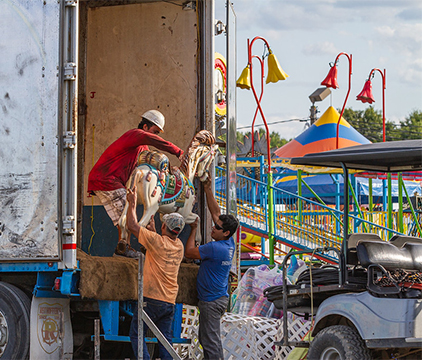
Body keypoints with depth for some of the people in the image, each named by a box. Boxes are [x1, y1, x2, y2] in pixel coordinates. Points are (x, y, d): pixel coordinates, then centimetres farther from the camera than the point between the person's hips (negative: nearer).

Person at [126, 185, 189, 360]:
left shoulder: (157, 241, -12)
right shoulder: (179, 246, 8)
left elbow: (132, 225, -6)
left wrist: (132, 203, 5)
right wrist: (153, 229, 36)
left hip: (152, 299, -6)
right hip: (170, 301, 6)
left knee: (136, 334, 3)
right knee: (165, 339, 8)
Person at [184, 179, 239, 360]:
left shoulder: (215, 248, -21)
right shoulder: (229, 244, 5)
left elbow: (189, 252, -11)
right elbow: (216, 213, 13)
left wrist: (194, 229, -1)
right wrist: (208, 190, 13)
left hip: (212, 301, -10)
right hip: (220, 297, 10)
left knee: (210, 341, -7)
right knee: (206, 338, 16)